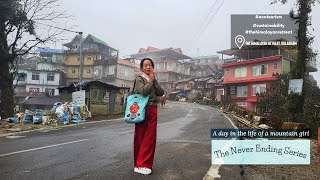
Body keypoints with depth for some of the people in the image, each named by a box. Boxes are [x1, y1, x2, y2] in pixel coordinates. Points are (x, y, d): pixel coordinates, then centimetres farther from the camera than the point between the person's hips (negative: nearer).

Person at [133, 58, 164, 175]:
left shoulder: (153, 80, 17)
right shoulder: (139, 79, -1)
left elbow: (161, 92, 3)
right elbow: (143, 91, -21)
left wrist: (154, 80, -2)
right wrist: (151, 79, -8)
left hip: (153, 110, 6)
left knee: (150, 138, 6)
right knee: (140, 137, 0)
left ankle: (145, 163, 17)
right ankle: (139, 165, 7)